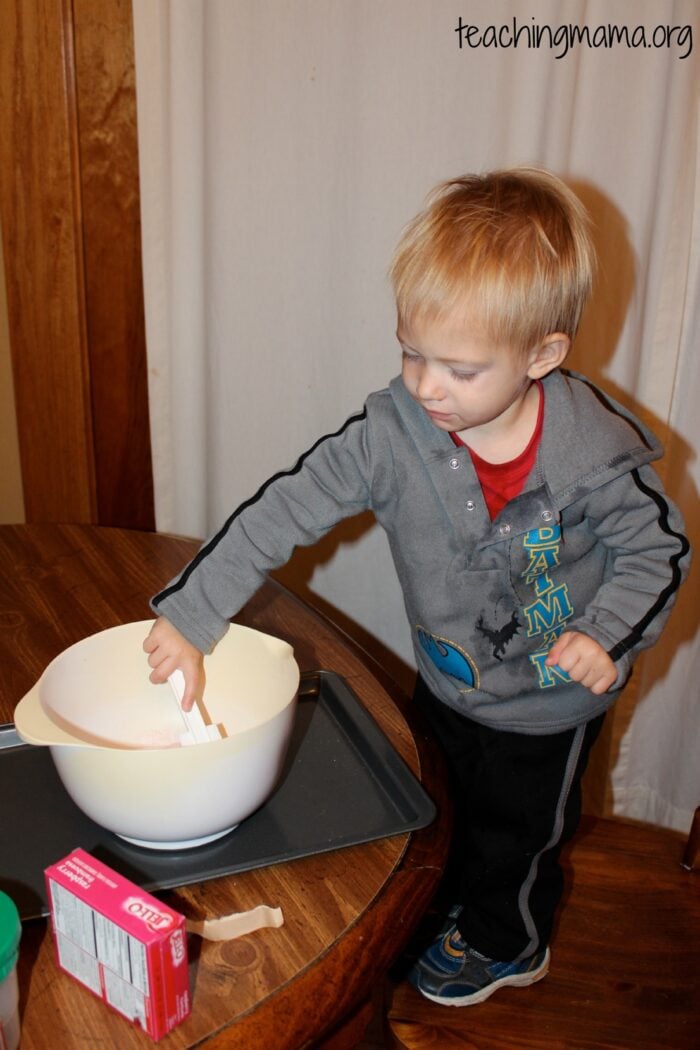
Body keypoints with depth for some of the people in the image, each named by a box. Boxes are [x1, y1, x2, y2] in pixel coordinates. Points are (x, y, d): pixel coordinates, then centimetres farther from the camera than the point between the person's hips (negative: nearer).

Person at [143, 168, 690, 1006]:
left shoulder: (594, 450, -28)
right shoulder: (394, 432, -25)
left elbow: (657, 548, -12)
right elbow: (284, 511, -22)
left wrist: (605, 634, -29)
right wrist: (189, 615, -25)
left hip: (548, 705, -2)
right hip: (447, 680, 3)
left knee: (520, 829, 23)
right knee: (458, 811, 30)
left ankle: (502, 943, 55)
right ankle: (461, 900, 63)